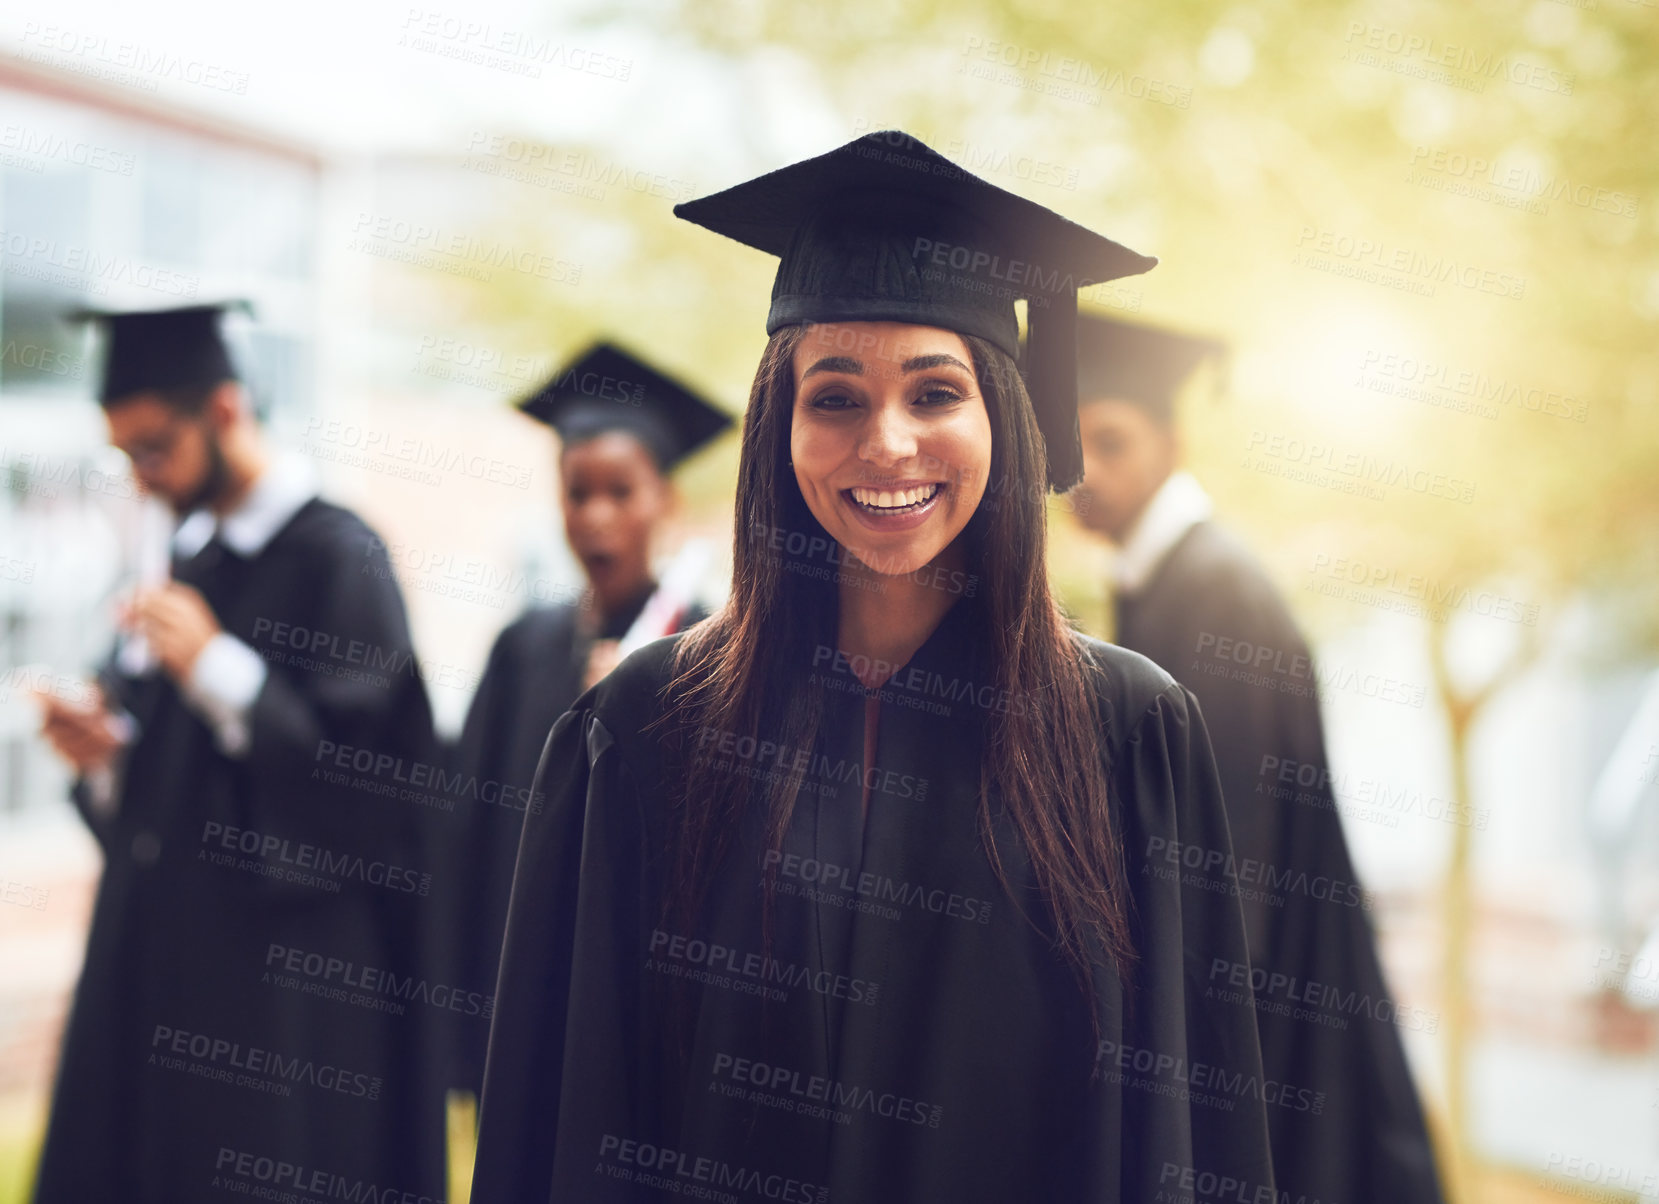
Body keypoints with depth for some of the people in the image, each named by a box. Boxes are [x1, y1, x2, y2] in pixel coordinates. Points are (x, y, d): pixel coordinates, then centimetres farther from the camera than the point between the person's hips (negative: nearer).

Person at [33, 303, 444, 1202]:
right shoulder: (190, 557, 14)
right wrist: (108, 752, -2)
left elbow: (364, 765, -16)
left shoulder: (337, 555, -9)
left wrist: (216, 668, -21)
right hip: (151, 952, 7)